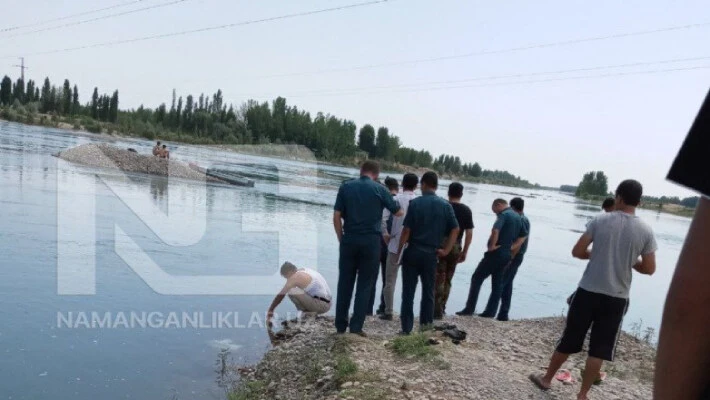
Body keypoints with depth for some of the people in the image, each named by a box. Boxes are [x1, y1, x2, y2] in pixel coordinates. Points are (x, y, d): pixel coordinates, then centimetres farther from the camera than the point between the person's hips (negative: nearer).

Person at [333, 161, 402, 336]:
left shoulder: (346, 187, 3)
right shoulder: (379, 189, -1)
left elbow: (336, 217, -2)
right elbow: (398, 212, 8)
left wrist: (341, 238, 6)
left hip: (349, 240, 2)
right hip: (371, 241, -1)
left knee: (345, 283, 9)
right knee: (364, 285, 6)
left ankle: (340, 325, 14)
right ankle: (356, 326, 7)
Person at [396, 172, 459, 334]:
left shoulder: (415, 203, -8)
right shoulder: (445, 205, 2)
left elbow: (406, 230, -10)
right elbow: (455, 229, -1)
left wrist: (399, 251, -2)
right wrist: (445, 250, 3)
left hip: (413, 252, -2)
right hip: (431, 254, 2)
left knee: (408, 291, 5)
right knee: (428, 290, 17)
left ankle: (407, 328, 7)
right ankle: (425, 322, 23)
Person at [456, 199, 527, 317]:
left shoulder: (504, 215, -12)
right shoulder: (518, 217, 15)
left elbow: (495, 230, -29)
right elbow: (523, 235, 20)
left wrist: (492, 245, -18)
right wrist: (512, 247, 11)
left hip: (496, 253, -8)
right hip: (507, 255, 8)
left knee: (477, 278, -1)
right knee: (497, 283, 11)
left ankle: (469, 309, -3)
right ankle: (490, 312, 11)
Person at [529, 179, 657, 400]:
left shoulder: (600, 221, -7)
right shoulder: (645, 231, -4)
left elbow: (577, 251, -6)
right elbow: (649, 269, 0)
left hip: (588, 291, 0)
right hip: (616, 298, 0)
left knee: (569, 339, 13)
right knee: (599, 348, 10)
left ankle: (546, 378, 28)